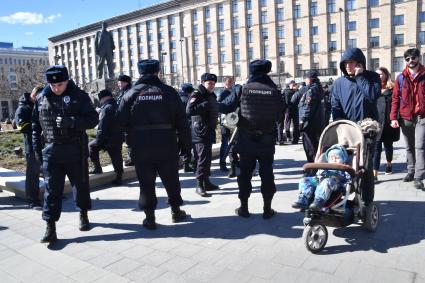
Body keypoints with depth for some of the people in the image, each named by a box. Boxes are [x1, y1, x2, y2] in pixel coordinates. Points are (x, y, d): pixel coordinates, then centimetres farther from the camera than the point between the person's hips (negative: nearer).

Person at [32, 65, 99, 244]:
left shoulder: (79, 96, -4)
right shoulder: (42, 98, 6)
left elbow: (93, 119, -10)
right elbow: (36, 124, 13)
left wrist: (71, 122, -24)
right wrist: (37, 147, 8)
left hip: (75, 150, -1)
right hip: (51, 150, 2)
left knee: (81, 184, 12)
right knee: (51, 189, 0)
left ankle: (83, 214, 33)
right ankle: (50, 227, 5)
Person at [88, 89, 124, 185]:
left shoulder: (106, 108, -11)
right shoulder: (117, 106, 14)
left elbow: (102, 127, -18)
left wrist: (99, 140, -16)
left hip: (109, 138, -7)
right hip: (119, 138, 7)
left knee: (91, 146, 12)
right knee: (117, 156, 11)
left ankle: (97, 168, 8)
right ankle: (119, 178, 13)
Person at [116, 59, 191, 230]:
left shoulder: (132, 93, -1)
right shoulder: (169, 91, -1)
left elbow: (121, 120, -4)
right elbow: (182, 121, -3)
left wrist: (135, 132, 13)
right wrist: (186, 143, 3)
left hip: (141, 146, 0)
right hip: (167, 145, 1)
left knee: (146, 182, 9)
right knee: (171, 179, 16)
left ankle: (150, 218, 14)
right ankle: (176, 211, 28)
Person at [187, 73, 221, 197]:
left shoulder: (212, 96, 16)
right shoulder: (197, 95, -10)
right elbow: (189, 110, -25)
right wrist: (204, 105, -26)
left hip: (209, 132, 9)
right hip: (200, 133, -9)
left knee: (207, 158, 14)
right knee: (202, 159, -10)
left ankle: (206, 182, 24)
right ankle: (199, 185, -4)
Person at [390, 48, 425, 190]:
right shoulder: (401, 78, 5)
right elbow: (395, 98, 4)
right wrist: (393, 117, -4)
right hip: (406, 118, 2)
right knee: (409, 147, 13)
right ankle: (411, 171, 26)